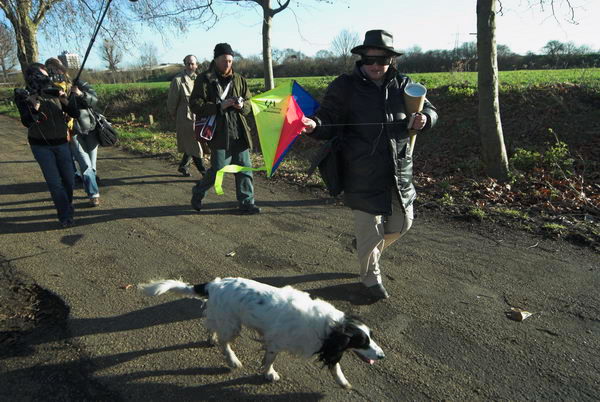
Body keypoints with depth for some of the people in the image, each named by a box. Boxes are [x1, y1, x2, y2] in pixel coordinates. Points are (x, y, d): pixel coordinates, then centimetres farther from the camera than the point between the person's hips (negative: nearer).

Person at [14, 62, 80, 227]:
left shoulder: (55, 92, -1)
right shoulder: (24, 96, -7)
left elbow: (75, 114, -3)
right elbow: (27, 122, -17)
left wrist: (65, 100, -20)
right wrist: (35, 106, -34)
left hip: (62, 144, 3)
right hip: (41, 146, -3)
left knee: (69, 179, 7)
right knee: (54, 182, -6)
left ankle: (67, 205, 33)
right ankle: (65, 216, 2)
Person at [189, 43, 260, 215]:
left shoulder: (239, 79, 12)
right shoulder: (204, 79, -2)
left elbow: (249, 103, 16)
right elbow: (195, 105, -9)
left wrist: (242, 106, -9)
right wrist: (219, 106, -20)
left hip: (239, 132, 5)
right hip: (219, 133, -5)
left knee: (244, 168, 6)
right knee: (218, 170, -1)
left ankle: (246, 203, 17)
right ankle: (197, 193, 25)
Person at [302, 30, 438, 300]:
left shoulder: (402, 85, 6)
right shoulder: (344, 87, -6)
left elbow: (429, 109, 15)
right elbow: (329, 122, -8)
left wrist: (424, 118, -9)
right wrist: (314, 125, -31)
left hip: (399, 171, 5)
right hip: (363, 175, -5)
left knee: (402, 223, 17)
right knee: (370, 230, 4)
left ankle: (368, 248, 46)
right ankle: (371, 277, 29)